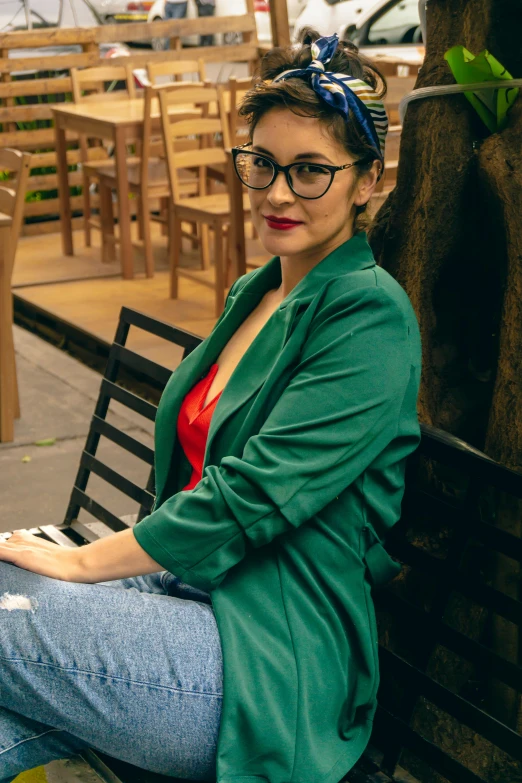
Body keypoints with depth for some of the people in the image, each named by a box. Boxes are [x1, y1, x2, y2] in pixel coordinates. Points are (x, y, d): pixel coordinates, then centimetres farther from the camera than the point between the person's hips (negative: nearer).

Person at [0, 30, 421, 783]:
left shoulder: (370, 316, -13)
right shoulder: (256, 292, 15)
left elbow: (251, 495, -19)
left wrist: (83, 561, -11)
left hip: (275, 659, -7)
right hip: (185, 587, 7)